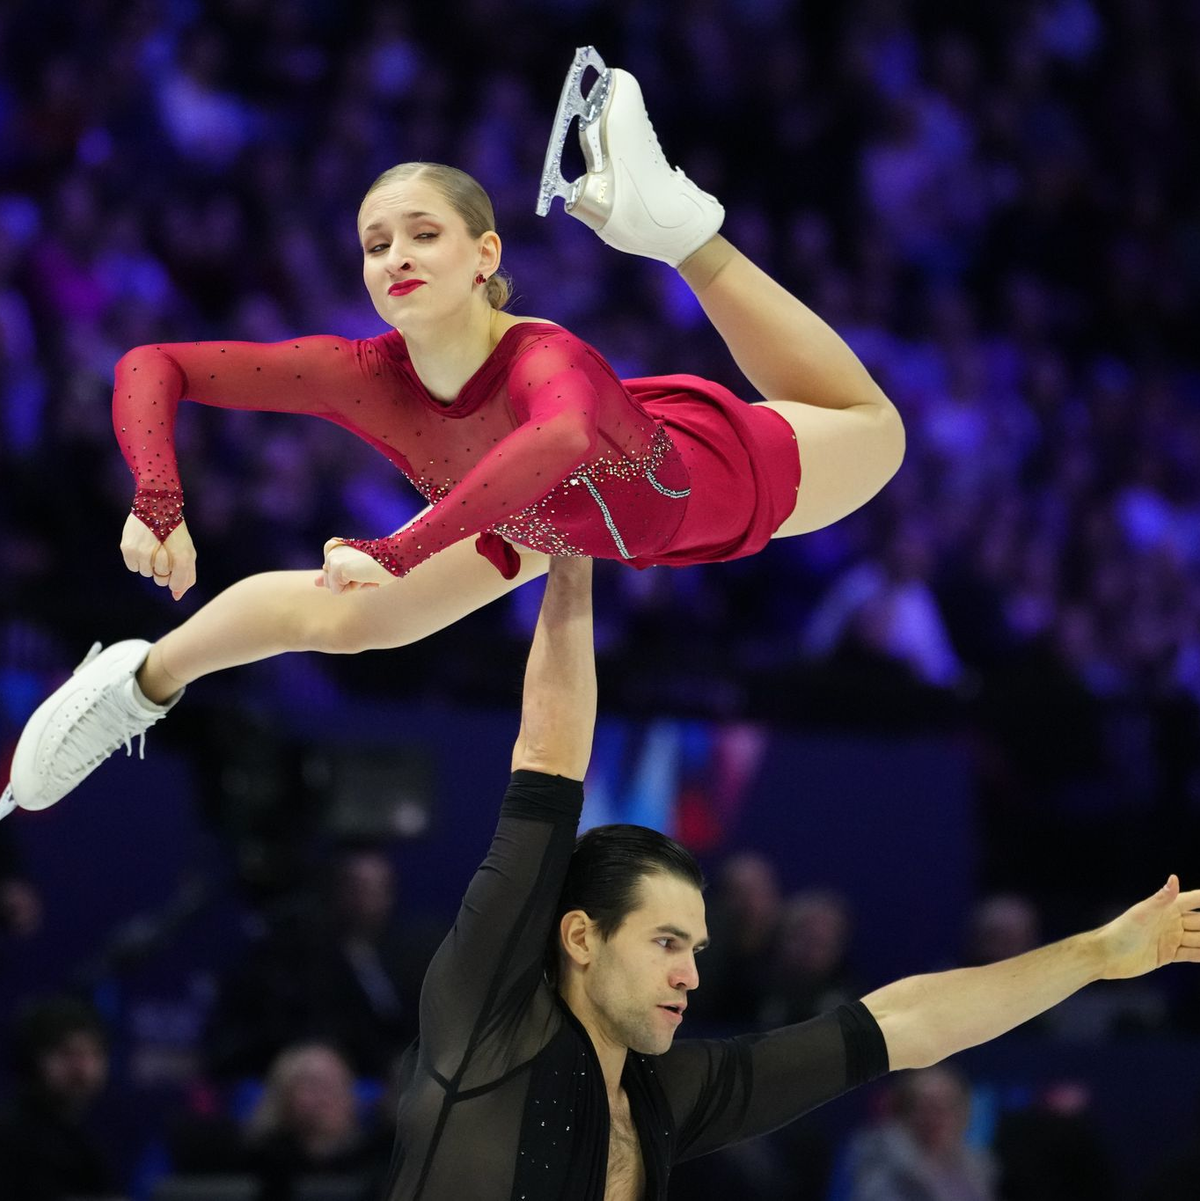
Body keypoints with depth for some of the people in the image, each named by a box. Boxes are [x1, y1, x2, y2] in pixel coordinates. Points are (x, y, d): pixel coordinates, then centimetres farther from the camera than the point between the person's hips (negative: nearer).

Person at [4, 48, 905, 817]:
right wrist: (158, 503, -46)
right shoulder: (364, 376, -35)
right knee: (339, 618, 12)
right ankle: (147, 679, 41)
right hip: (547, 517, 3)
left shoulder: (545, 360, -49)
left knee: (872, 431, 18)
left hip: (703, 476, -3)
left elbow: (565, 439, -75)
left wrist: (399, 552, -77)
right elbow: (153, 366, -30)